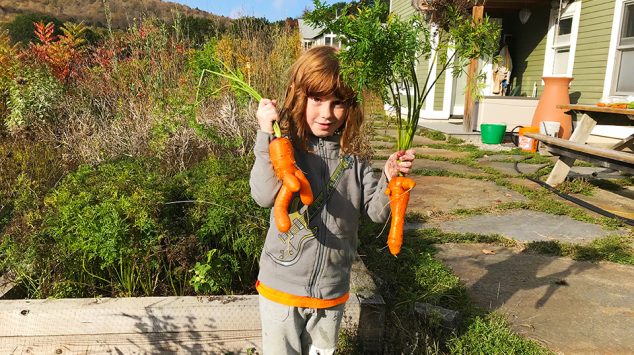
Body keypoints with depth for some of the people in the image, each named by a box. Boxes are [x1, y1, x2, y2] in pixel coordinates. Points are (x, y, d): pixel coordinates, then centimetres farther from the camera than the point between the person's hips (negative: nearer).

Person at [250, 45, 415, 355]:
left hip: (333, 290, 3)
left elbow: (376, 212, -3)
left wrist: (389, 179, -21)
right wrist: (266, 134, -31)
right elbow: (265, 196, -27)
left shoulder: (353, 157, -4)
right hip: (282, 287, -3)